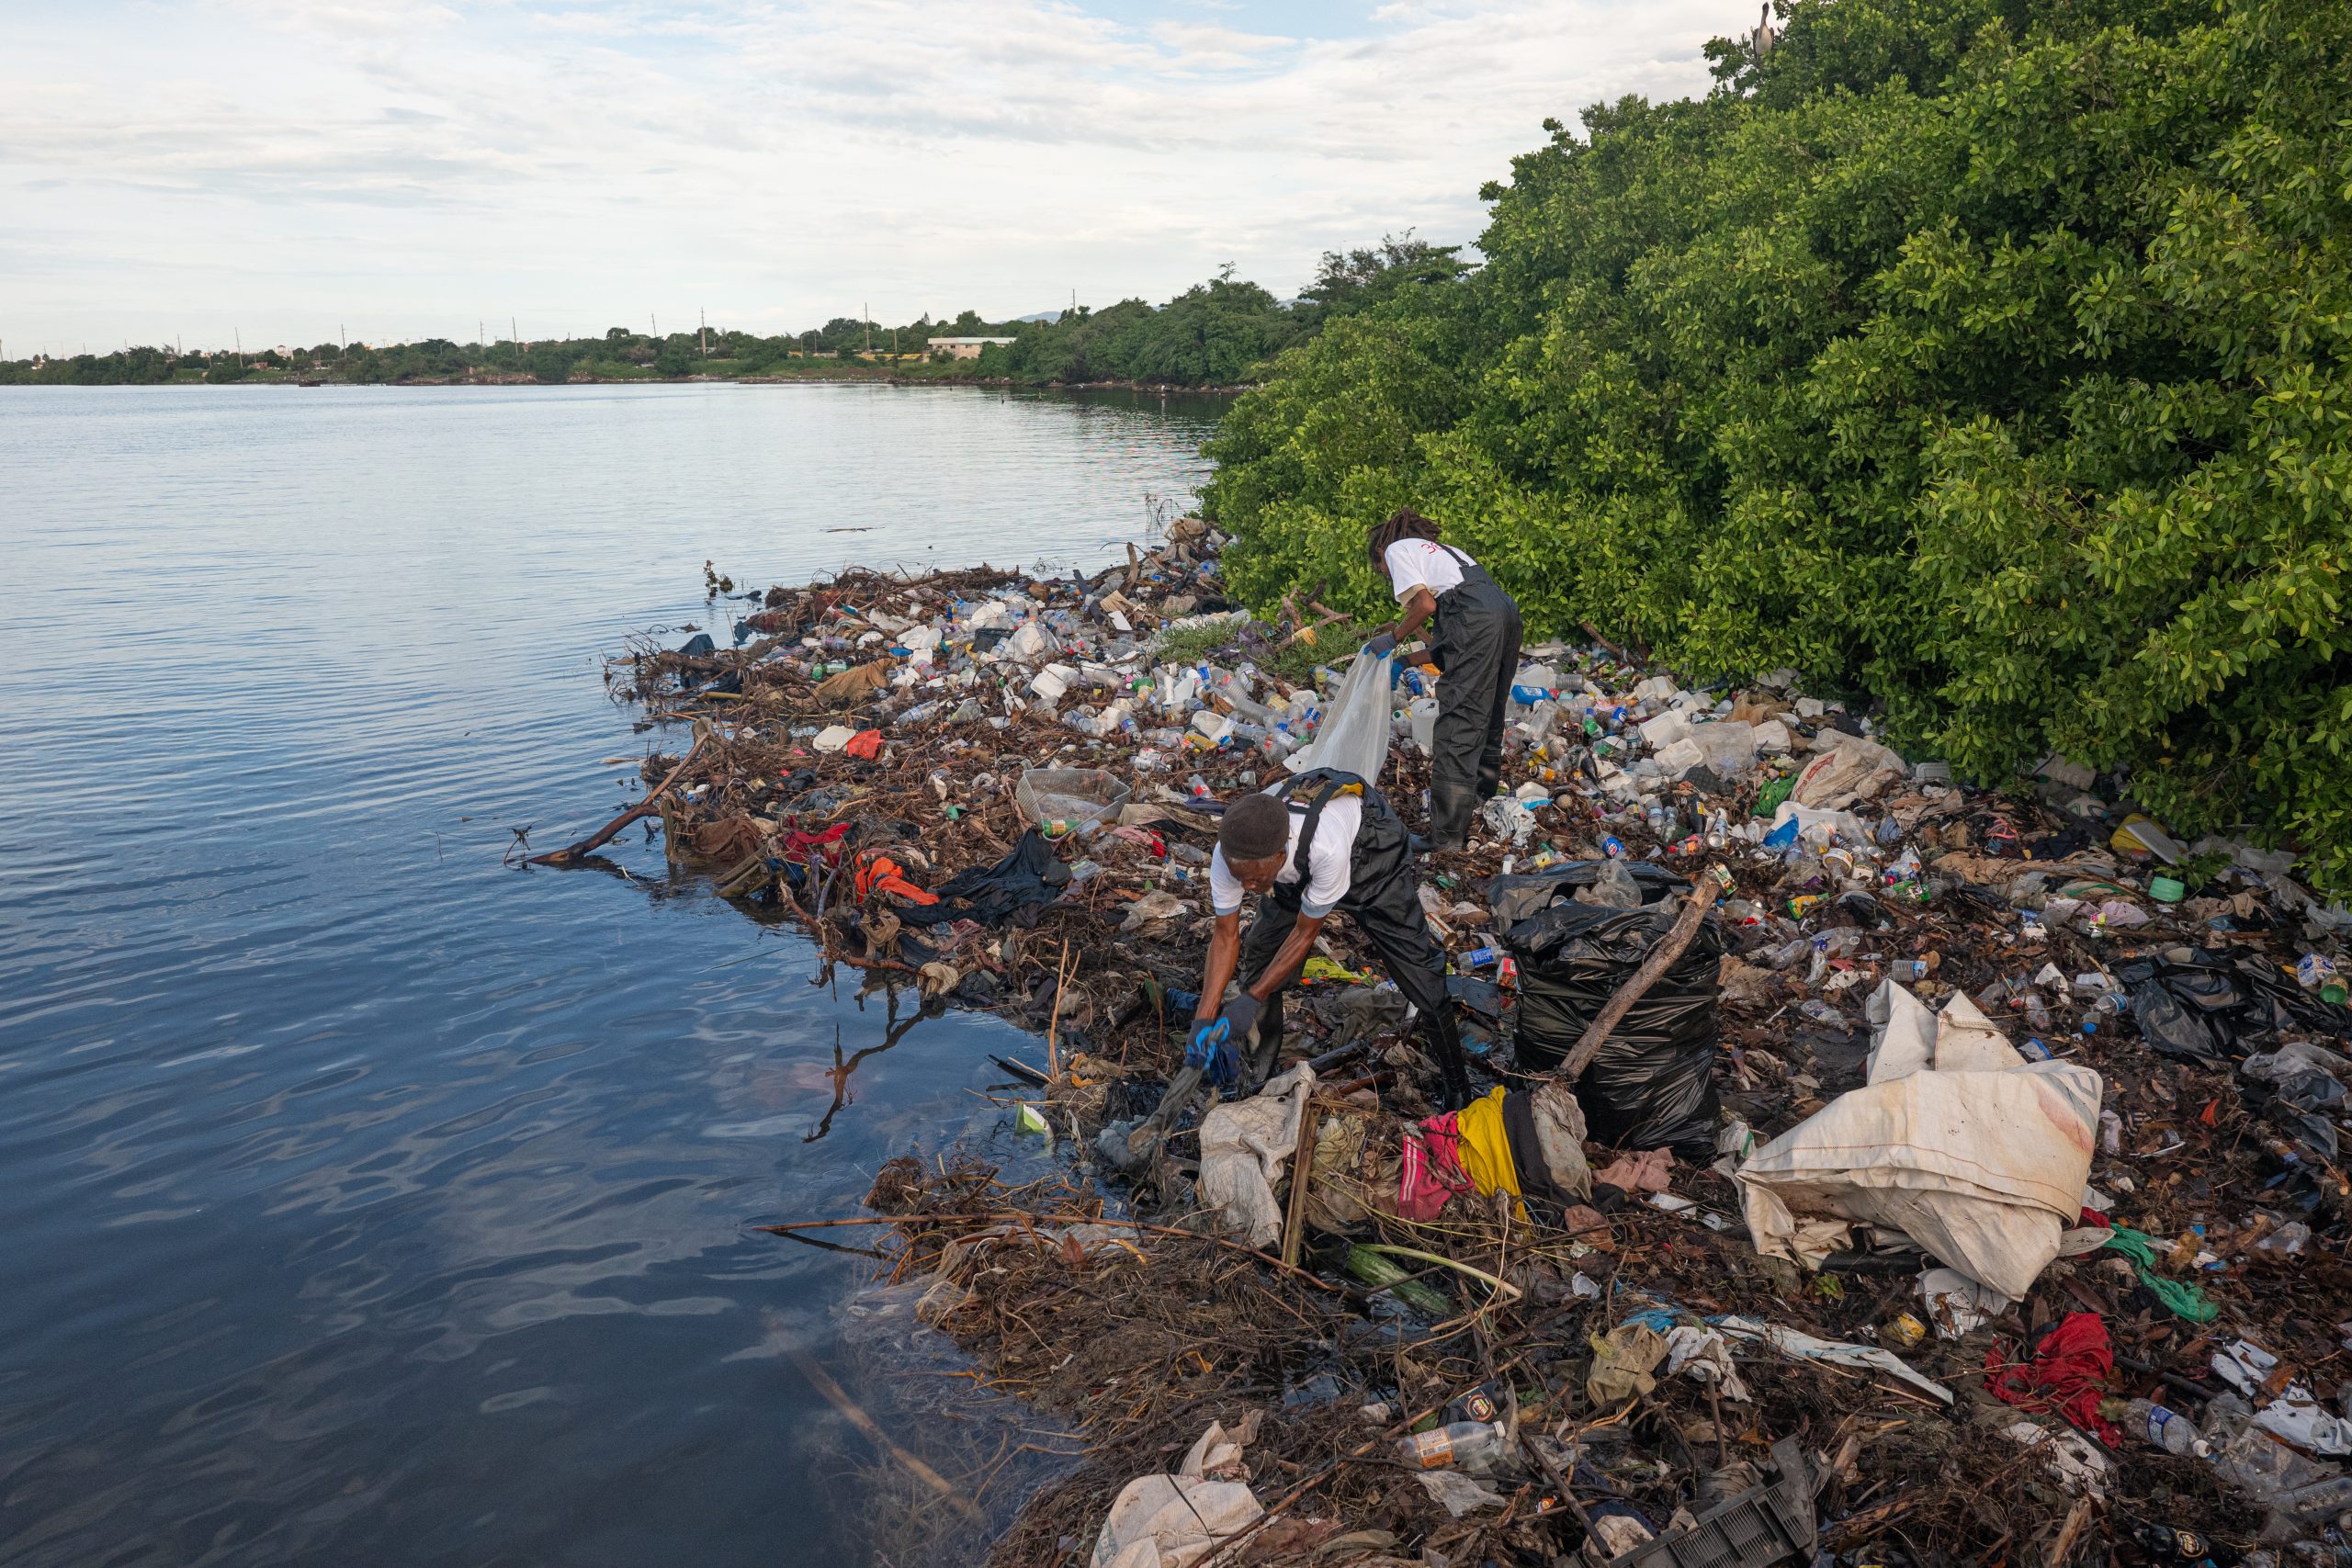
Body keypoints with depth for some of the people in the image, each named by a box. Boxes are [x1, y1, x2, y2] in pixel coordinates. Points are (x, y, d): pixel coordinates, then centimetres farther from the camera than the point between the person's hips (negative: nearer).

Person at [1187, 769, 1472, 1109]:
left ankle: (1457, 1084, 14)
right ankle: (1259, 1080, 16)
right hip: (1299, 870, 4)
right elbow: (1226, 935, -18)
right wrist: (1203, 1018, -25)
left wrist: (1251, 999, -30)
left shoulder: (1327, 848, -48)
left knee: (1417, 966, -6)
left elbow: (1305, 932, -31)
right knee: (1260, 955, -5)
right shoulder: (1228, 855, -34)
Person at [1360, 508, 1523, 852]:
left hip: (1474, 622, -9)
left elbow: (1426, 604, -2)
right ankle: (1480, 804, 34)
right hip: (1505, 608, 9)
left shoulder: (1396, 550, 12)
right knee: (1488, 718, 20)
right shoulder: (1437, 549, 36)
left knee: (1458, 725, -10)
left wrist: (1392, 639, 11)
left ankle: (1447, 840, -13)